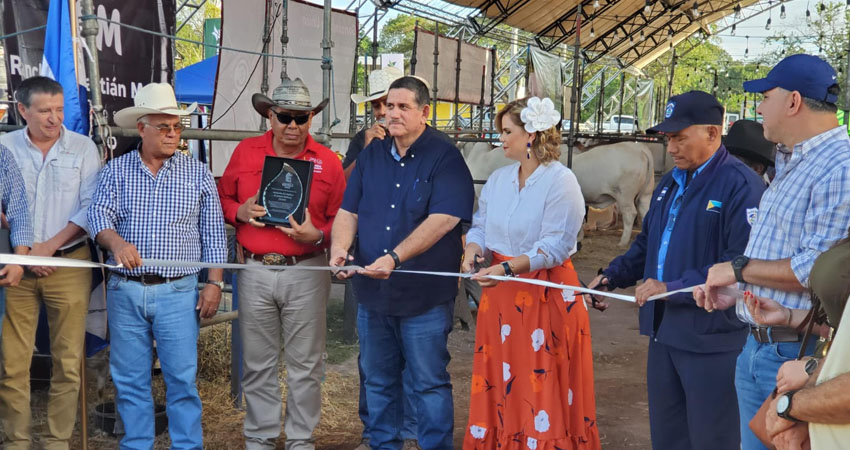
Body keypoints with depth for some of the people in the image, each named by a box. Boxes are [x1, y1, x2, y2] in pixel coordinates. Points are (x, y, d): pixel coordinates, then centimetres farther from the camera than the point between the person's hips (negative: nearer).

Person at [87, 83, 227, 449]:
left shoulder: (198, 174, 5)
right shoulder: (116, 171, 6)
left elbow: (213, 234, 6)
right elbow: (99, 213, -8)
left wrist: (214, 283, -1)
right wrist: (116, 242, -30)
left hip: (178, 292, -1)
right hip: (125, 291, 1)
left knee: (182, 378, 1)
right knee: (130, 380, 8)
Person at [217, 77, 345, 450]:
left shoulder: (327, 161, 0)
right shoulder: (246, 152, 5)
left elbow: (341, 218, 2)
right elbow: (223, 198, 14)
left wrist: (317, 236, -16)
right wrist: (239, 212, -7)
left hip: (306, 273, -1)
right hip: (255, 272, 2)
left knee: (305, 365, 7)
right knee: (258, 364, 11)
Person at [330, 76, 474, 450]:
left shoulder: (445, 157, -9)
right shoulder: (371, 155, 10)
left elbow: (443, 219, -20)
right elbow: (348, 210, 10)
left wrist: (394, 258, -28)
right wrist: (339, 248, -11)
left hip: (424, 294, -6)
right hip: (372, 292, 6)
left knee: (429, 383, 5)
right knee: (378, 381, 17)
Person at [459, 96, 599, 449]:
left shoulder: (561, 181, -12)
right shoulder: (499, 178, 9)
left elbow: (554, 246, -18)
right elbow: (480, 225, 14)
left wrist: (507, 269, -26)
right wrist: (472, 250, -8)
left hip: (545, 294, -6)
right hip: (500, 293, 6)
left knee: (541, 383, 0)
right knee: (499, 379, 10)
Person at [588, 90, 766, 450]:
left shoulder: (741, 185, -17)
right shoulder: (670, 183, 13)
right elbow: (648, 243, 23)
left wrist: (672, 288, -23)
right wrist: (612, 276, 9)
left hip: (710, 338, -8)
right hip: (664, 329, 8)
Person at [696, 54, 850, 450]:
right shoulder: (790, 164, 15)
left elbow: (817, 270, -26)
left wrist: (739, 269, -15)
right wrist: (735, 294, 12)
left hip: (797, 354, -10)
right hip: (757, 347, 10)